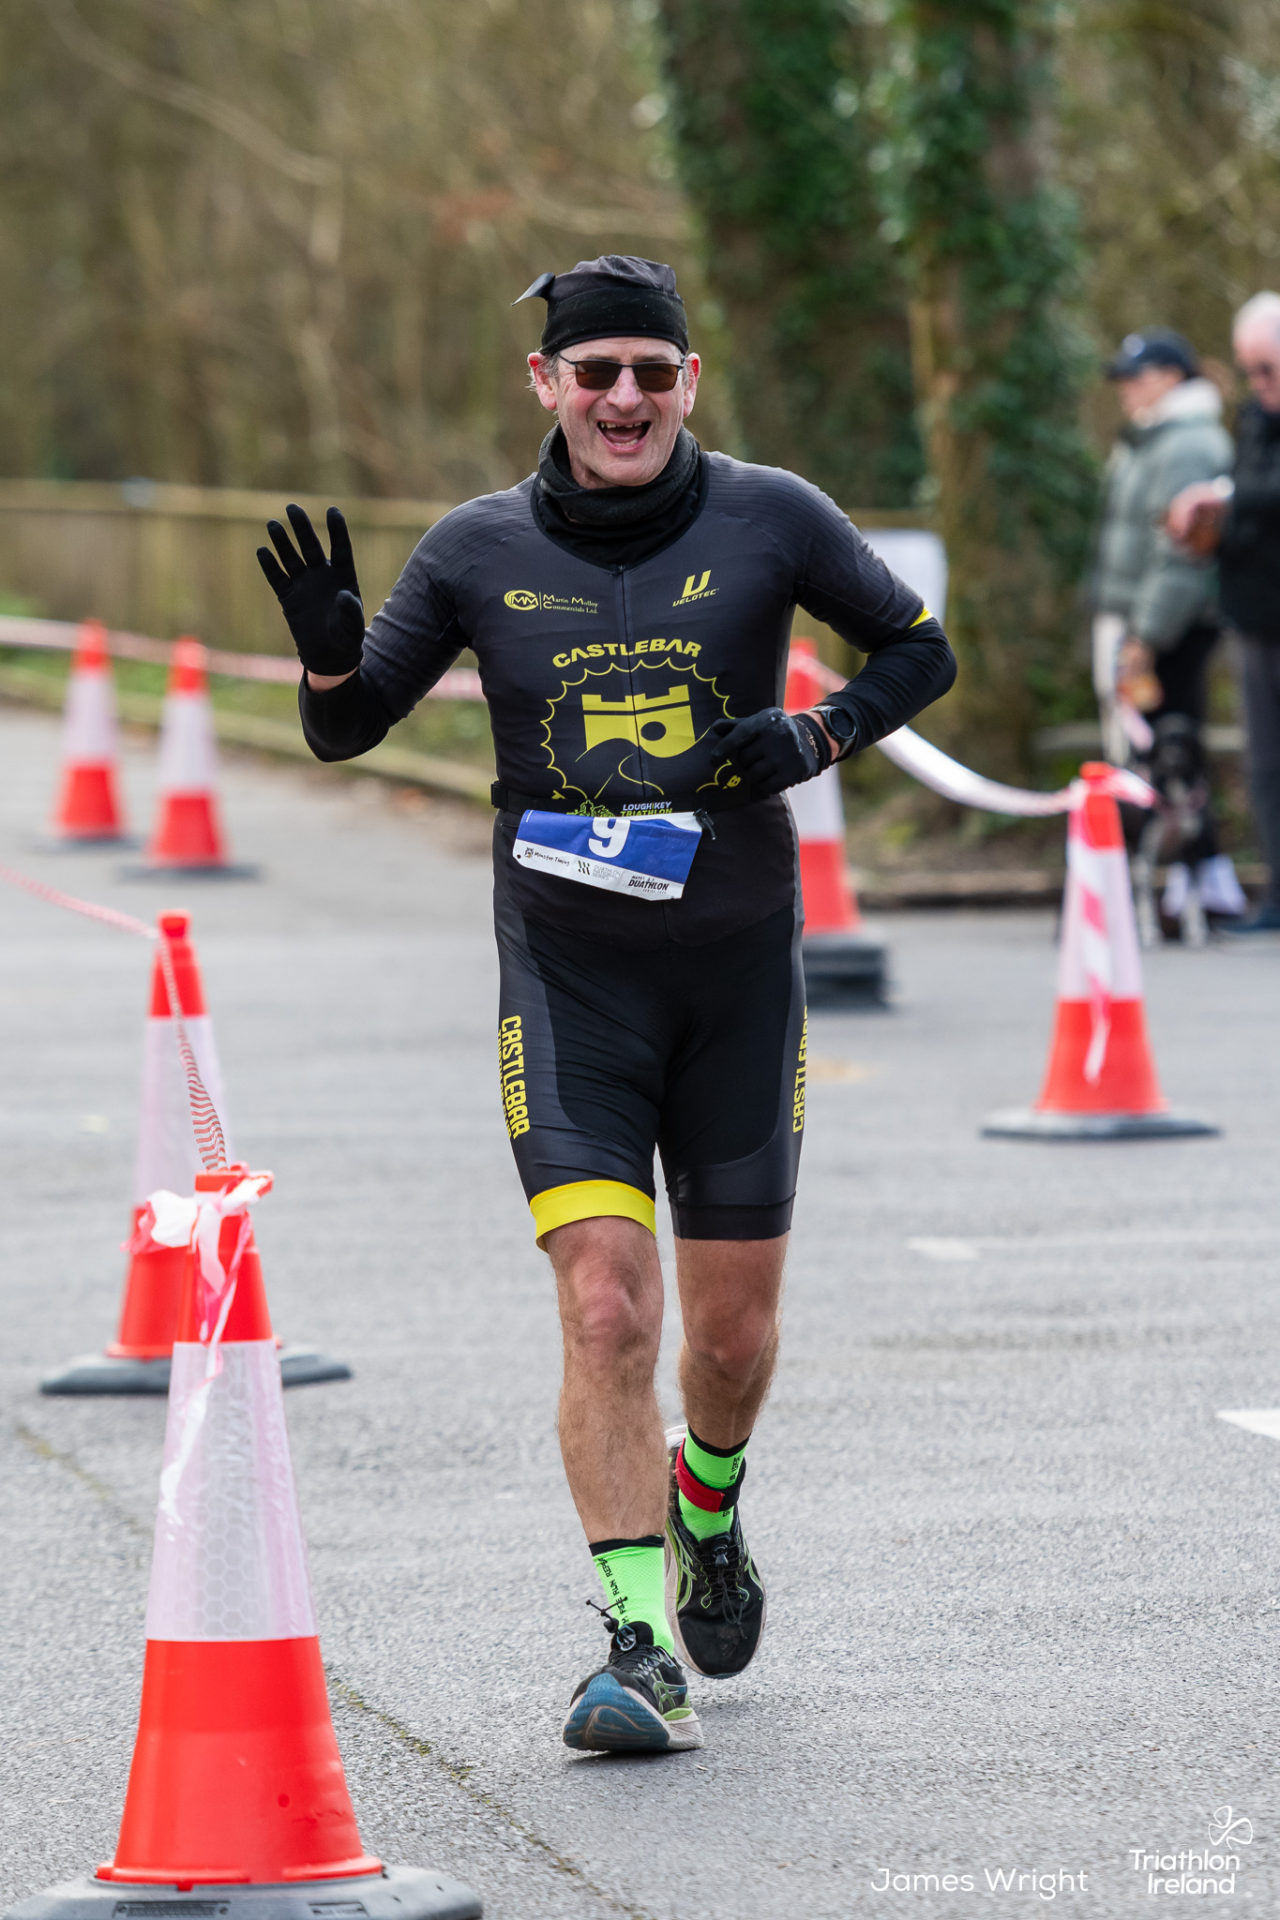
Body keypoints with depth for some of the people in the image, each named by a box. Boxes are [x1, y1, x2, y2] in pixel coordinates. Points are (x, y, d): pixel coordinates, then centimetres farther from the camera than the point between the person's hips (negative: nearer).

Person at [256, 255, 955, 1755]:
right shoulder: (479, 551, 1)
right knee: (605, 1308, -15)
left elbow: (920, 651, 10)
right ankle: (642, 1647, -11)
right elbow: (346, 731, 8)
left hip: (738, 969, 1)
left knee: (733, 1330, 9)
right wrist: (329, 659, -14)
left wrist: (820, 737, -8)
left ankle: (706, 1516, 42)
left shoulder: (769, 520, -1)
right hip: (567, 973, -1)